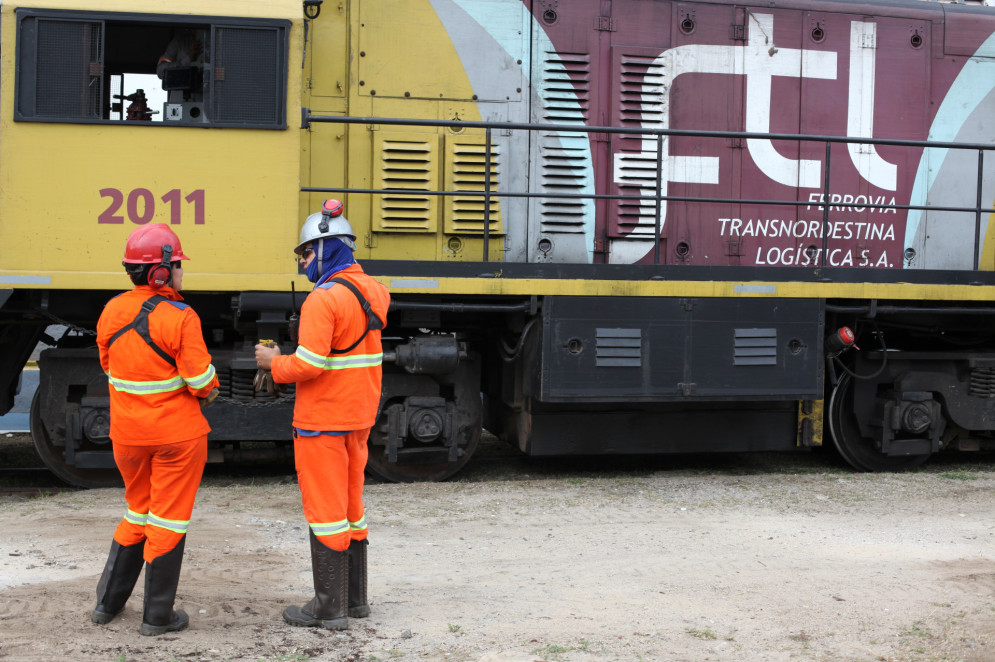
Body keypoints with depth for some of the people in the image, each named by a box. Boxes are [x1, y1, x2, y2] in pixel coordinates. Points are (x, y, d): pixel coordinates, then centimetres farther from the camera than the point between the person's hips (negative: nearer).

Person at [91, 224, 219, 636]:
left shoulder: (111, 312, -1)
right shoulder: (179, 318, -20)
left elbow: (110, 366, 11)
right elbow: (201, 380, -19)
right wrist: (208, 390, 3)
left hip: (128, 432, 6)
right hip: (177, 433, -6)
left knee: (138, 511, 23)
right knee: (168, 520, 6)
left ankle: (108, 602, 29)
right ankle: (157, 617, 13)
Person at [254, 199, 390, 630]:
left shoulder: (324, 298, -19)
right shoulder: (370, 293, 9)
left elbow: (308, 365, -24)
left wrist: (274, 363, -6)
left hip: (322, 421, -8)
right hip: (358, 417, 9)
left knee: (325, 510, -1)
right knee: (349, 504, 17)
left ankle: (330, 609, 6)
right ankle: (354, 598, 25)